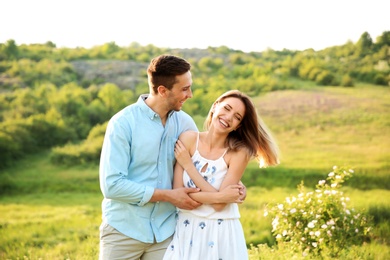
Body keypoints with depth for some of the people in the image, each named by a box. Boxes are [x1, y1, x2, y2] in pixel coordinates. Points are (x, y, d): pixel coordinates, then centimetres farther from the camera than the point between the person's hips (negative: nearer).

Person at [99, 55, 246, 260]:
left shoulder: (184, 123, -1)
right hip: (124, 230, -3)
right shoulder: (123, 123, -14)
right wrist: (168, 195, -18)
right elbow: (112, 184, -18)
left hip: (165, 231, 3)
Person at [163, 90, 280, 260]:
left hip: (221, 234, -1)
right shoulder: (188, 139, -8)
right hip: (186, 230, 1)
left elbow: (219, 204, -18)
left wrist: (188, 165, -15)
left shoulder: (239, 152, -12)